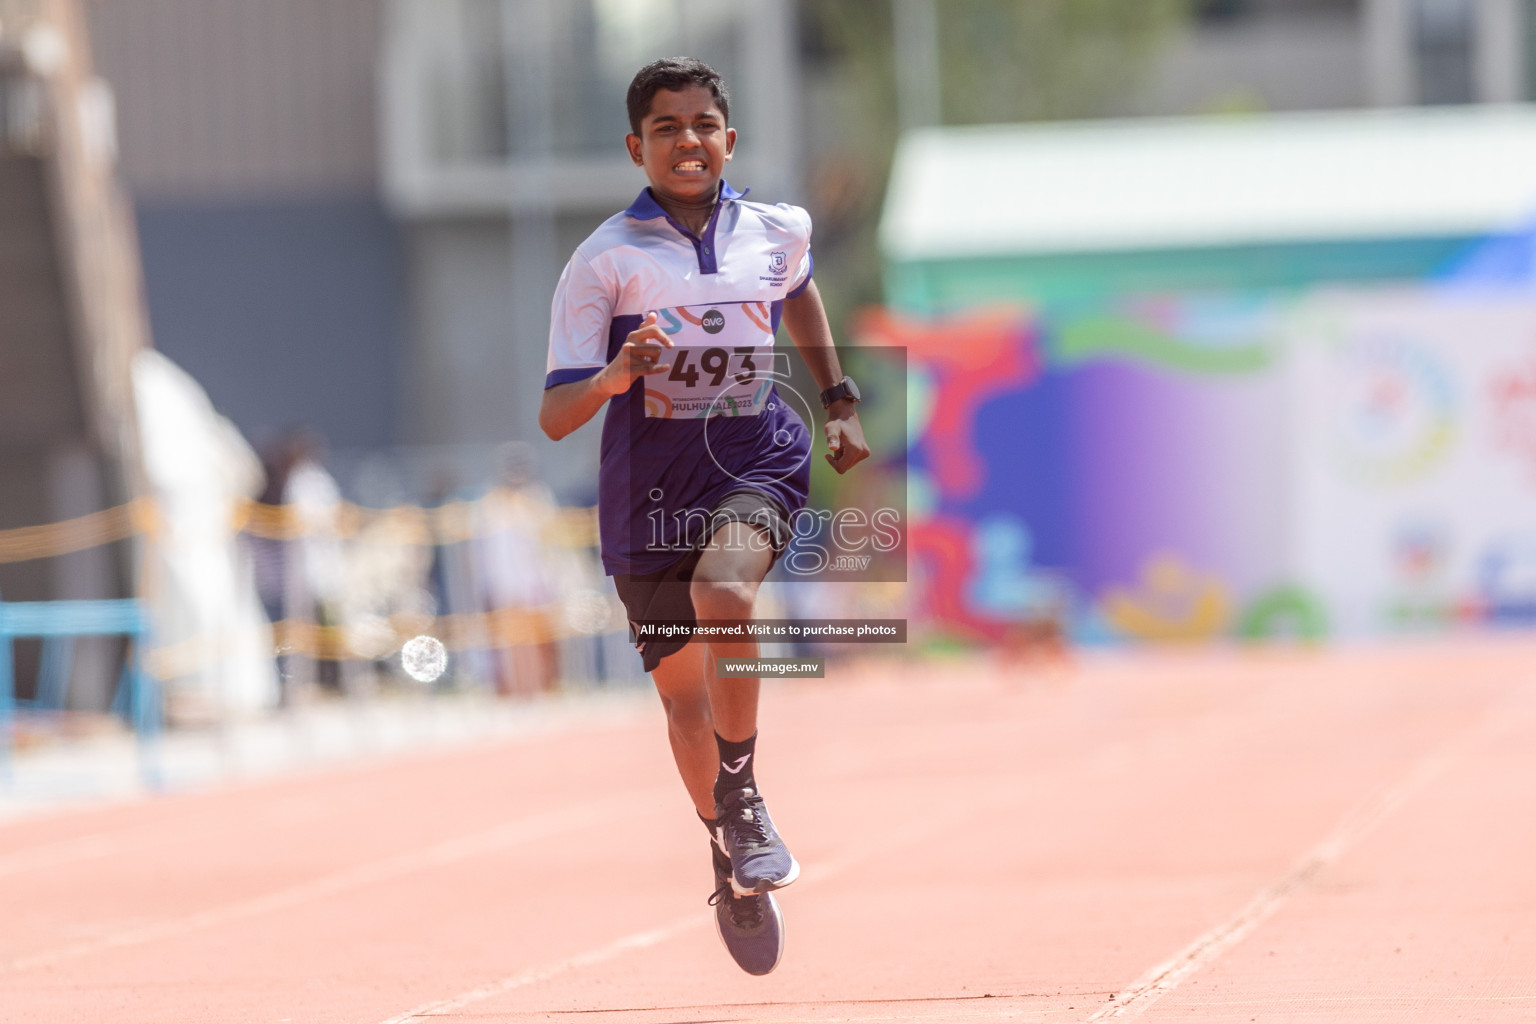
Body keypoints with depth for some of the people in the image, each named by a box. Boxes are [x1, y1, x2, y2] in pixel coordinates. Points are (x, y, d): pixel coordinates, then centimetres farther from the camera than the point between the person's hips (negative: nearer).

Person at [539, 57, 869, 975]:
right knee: (684, 691, 8)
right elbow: (555, 417, -11)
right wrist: (613, 378, -31)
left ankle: (742, 795, -13)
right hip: (649, 487, 0)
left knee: (722, 595, -32)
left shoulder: (778, 233, 2)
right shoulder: (604, 261, -8)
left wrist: (842, 400, 25)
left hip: (760, 461, 0)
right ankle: (734, 865, 30)